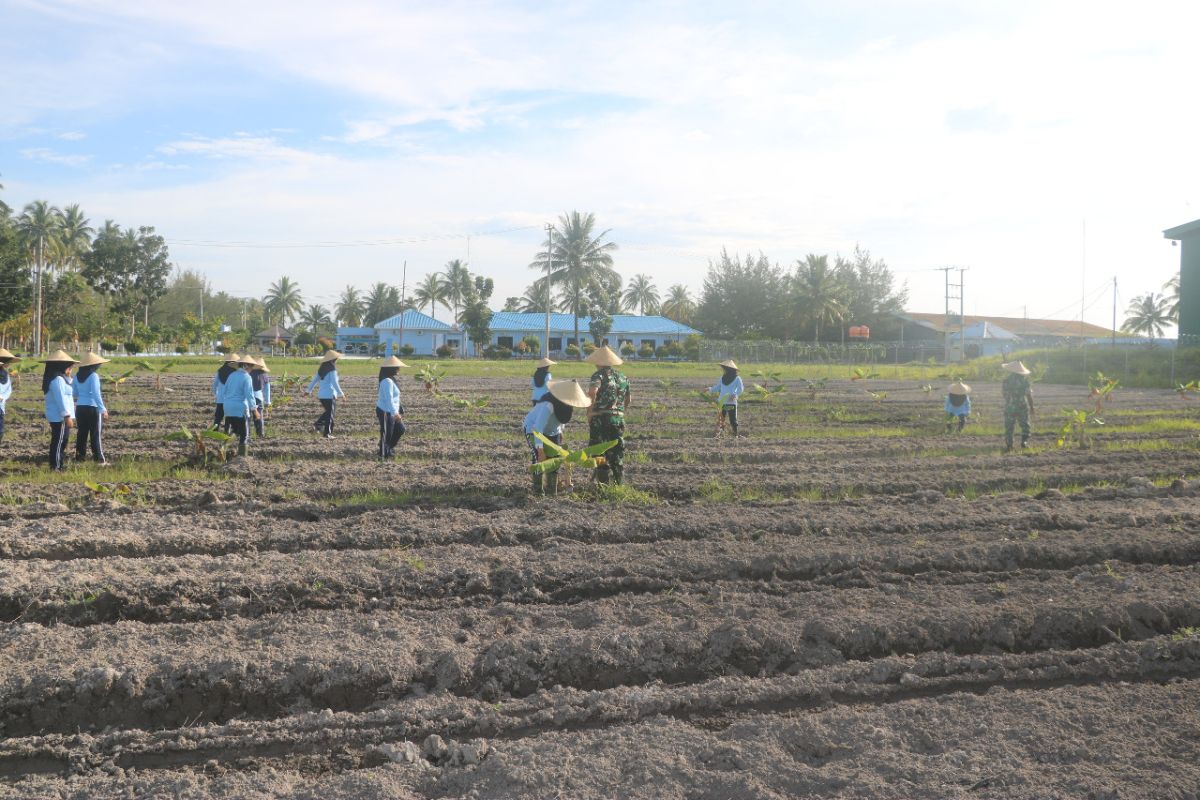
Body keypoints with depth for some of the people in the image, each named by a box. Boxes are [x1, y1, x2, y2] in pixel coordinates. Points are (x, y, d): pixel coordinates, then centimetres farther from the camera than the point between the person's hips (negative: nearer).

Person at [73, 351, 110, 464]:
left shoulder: (77, 376, 5)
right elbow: (96, 394, -19)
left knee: (81, 433, 12)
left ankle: (79, 457, 15)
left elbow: (74, 393, 13)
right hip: (93, 407, -6)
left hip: (80, 407, 6)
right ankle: (99, 459, 2)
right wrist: (103, 409, -16)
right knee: (96, 434, 0)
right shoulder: (93, 376, -14)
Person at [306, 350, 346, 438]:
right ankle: (327, 433, 3)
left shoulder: (321, 369, 9)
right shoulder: (332, 369, -13)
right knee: (330, 414, 2)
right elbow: (334, 383, -17)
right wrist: (341, 393, -11)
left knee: (328, 412, 23)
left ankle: (318, 423, 7)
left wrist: (308, 390, 22)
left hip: (321, 395, 7)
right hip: (330, 395, -7)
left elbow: (315, 380, 14)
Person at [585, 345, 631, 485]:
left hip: (600, 417, -6)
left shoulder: (599, 375, -7)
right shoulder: (623, 378, 13)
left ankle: (603, 483, 0)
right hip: (618, 418, 6)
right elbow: (627, 401, 20)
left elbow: (592, 391, -25)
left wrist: (589, 411, -16)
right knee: (617, 453, 14)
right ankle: (619, 483, 17)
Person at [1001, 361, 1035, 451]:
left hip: (1009, 408, 1)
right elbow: (1029, 396, -4)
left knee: (1009, 427, 5)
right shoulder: (1025, 381, -6)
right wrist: (1032, 407, 6)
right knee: (1025, 426, 15)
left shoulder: (1005, 382, -3)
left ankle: (1008, 445, 0)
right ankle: (1024, 441, 3)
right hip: (1022, 408, -1)